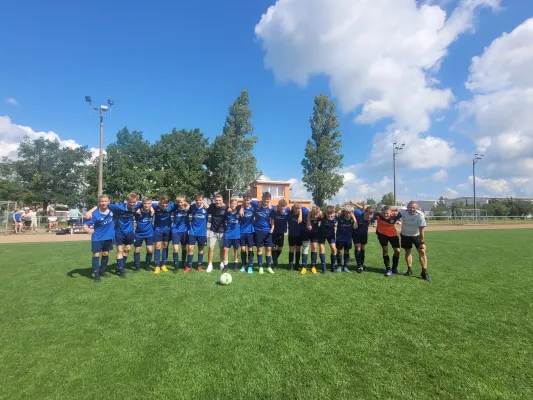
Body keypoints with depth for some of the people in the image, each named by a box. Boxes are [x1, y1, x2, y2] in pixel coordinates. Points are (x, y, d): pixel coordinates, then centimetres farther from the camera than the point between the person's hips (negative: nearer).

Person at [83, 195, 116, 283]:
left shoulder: (112, 210, -11)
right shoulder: (95, 214, -21)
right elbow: (85, 225, -25)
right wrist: (88, 230, -45)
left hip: (108, 237, 4)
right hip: (97, 237, -4)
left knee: (106, 254, 15)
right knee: (96, 255, -2)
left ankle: (102, 271, 32)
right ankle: (96, 274, 8)